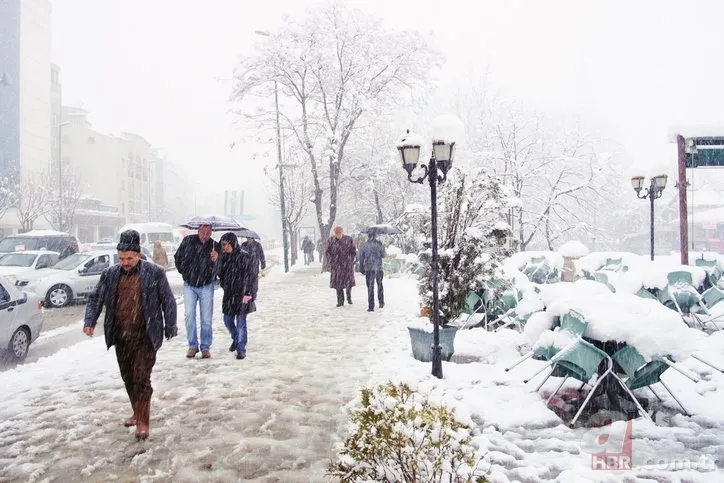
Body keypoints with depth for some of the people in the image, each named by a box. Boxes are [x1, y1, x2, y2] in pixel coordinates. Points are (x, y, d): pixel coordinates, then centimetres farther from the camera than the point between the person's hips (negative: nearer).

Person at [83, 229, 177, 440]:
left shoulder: (155, 273, -8)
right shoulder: (110, 274, 3)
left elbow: (168, 302, -3)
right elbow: (96, 298, 8)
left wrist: (170, 327, -1)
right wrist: (90, 321, -7)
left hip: (145, 337, -5)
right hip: (121, 337, 5)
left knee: (141, 379, -5)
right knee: (128, 378, 17)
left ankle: (143, 421, 6)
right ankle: (137, 412, 35)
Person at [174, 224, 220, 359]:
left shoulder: (215, 246, -11)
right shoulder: (188, 241, -6)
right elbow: (178, 257, 11)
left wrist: (216, 257, -33)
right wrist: (184, 272, 10)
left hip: (206, 286, -1)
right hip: (189, 285, 1)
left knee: (206, 318, 3)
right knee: (189, 315, 0)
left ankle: (206, 347, 15)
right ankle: (192, 345, 14)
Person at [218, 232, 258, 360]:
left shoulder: (246, 257, -11)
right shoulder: (225, 257, 7)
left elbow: (252, 277, -10)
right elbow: (221, 274, 19)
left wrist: (248, 294, -13)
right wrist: (224, 286, 8)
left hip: (242, 295, -6)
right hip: (229, 295, 6)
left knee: (241, 323, -2)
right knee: (228, 321, 14)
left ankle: (241, 349, 11)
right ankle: (235, 339, 41)